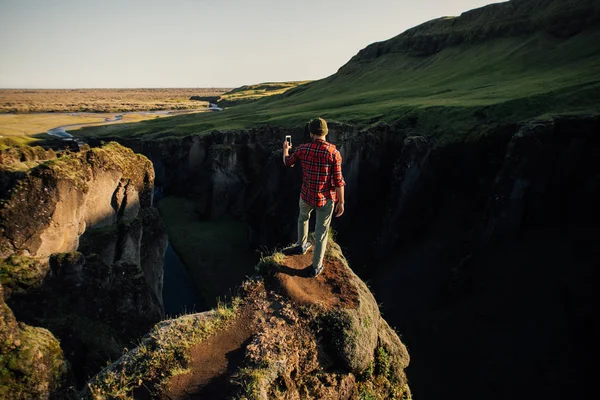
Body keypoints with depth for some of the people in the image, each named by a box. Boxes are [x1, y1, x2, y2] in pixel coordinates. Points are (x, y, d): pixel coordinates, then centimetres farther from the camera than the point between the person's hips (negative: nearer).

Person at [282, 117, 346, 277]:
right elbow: (338, 181, -16)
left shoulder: (302, 149, -9)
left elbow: (288, 163, 12)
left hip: (307, 195, 3)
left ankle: (301, 245, 54)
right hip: (326, 199, -3)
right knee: (321, 232, 12)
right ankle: (316, 267, 23)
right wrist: (341, 202, -4)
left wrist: (285, 149, 33)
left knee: (303, 218, 34)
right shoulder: (333, 152, -19)